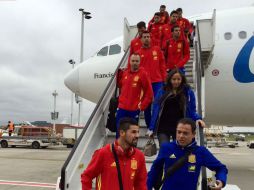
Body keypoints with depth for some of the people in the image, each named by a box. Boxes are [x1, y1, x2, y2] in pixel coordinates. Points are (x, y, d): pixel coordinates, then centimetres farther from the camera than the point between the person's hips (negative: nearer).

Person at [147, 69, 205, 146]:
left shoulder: (188, 92, 1)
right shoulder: (162, 92, 1)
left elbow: (192, 111, 5)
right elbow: (156, 110, 1)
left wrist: (197, 119, -16)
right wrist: (151, 128, -1)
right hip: (163, 128, 0)